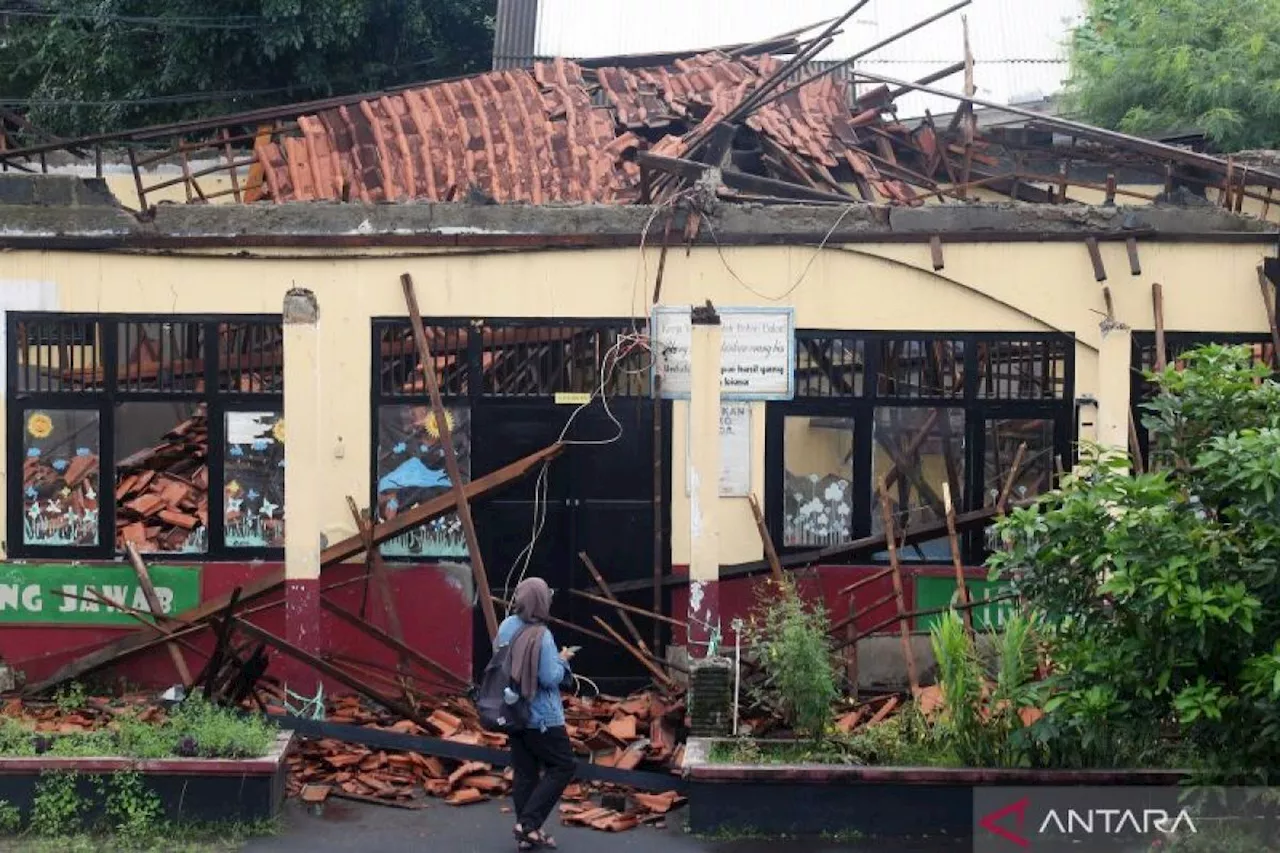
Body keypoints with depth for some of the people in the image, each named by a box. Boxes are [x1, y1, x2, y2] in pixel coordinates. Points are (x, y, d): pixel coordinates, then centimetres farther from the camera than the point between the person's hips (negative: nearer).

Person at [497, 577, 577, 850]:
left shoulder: (506, 627, 0)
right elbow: (550, 678, -21)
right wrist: (562, 660, -3)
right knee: (562, 767, 5)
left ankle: (527, 834, 16)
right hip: (542, 717, -7)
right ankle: (528, 823, -3)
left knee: (525, 773, 12)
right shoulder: (541, 636, -22)